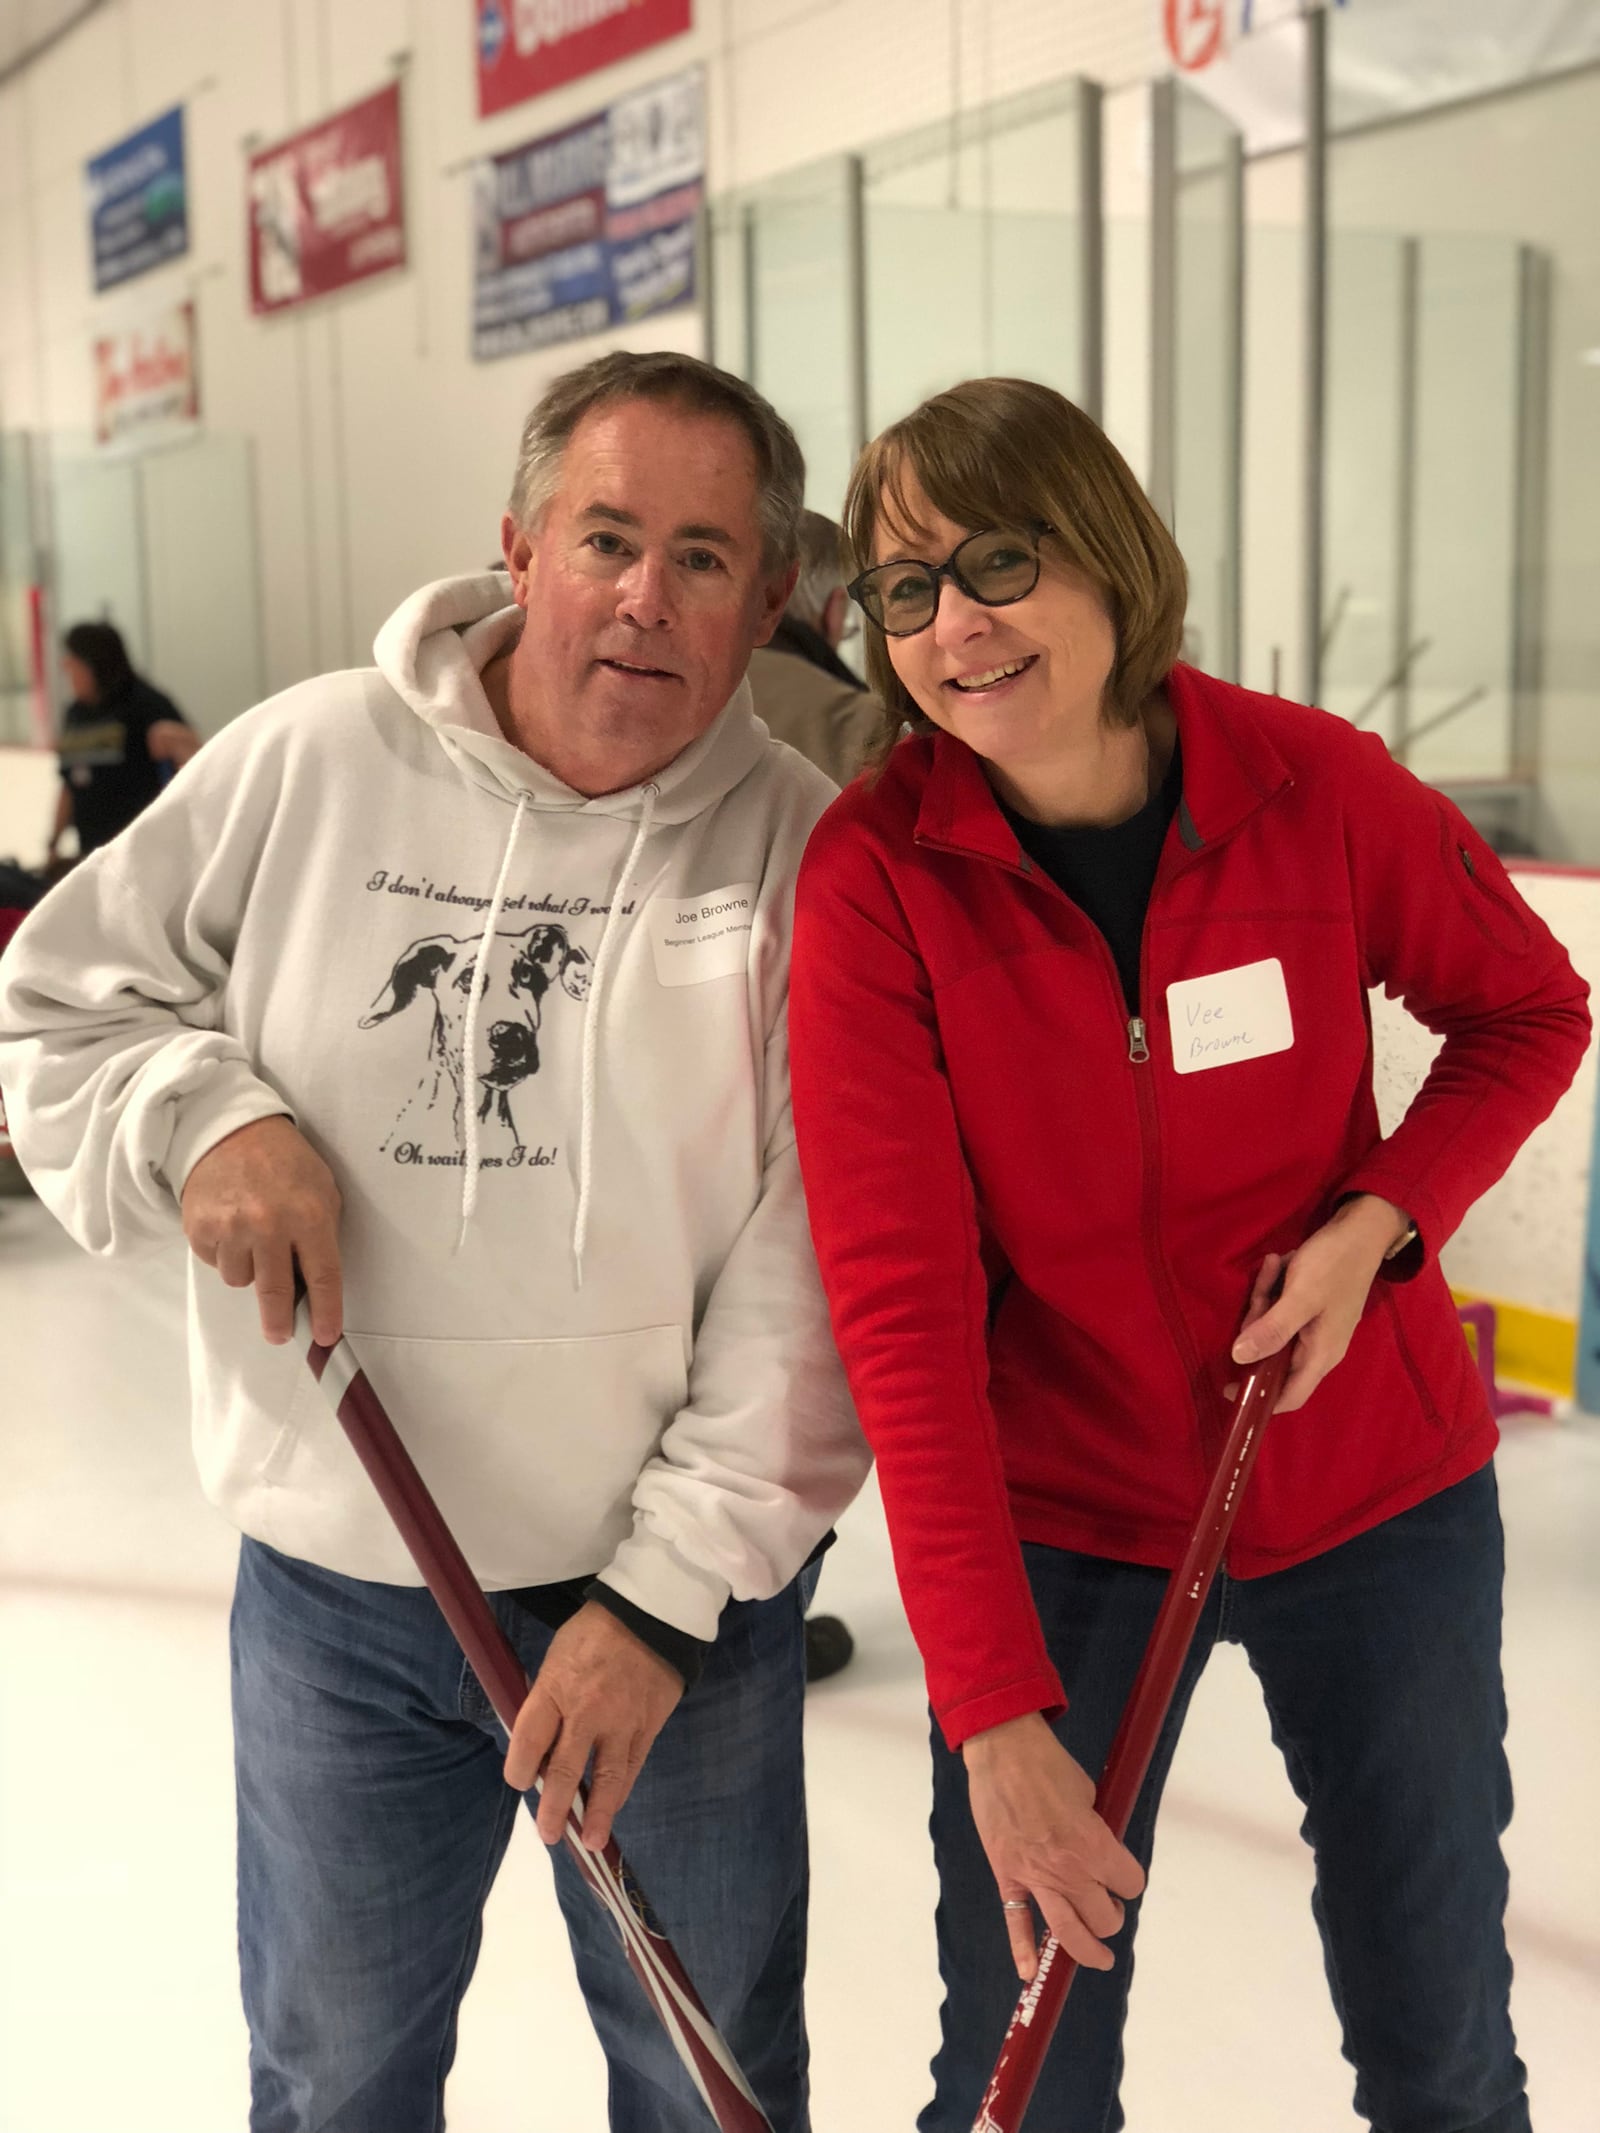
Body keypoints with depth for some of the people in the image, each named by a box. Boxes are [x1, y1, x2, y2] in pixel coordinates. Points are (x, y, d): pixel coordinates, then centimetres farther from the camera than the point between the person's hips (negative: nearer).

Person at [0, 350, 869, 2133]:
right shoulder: (308, 763, -7)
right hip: (340, 1583, 1)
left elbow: (809, 1284, -11)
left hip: (684, 1595, 0)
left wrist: (666, 1591, -13)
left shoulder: (803, 852, -10)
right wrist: (199, 1115, -16)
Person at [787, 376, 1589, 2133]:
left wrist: (1377, 1224, -15)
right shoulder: (872, 874, -17)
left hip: (1377, 1493, 1)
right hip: (1059, 1521, -1)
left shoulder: (1315, 785, -14)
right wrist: (993, 1708, -25)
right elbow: (902, 1307, -21)